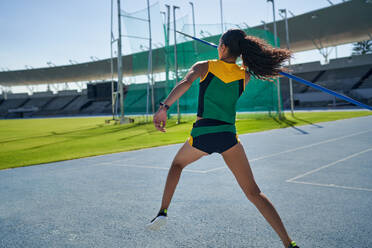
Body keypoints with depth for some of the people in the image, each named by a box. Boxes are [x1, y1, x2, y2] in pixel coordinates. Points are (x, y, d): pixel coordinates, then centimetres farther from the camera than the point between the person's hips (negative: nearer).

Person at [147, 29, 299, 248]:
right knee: (253, 192, 2)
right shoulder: (244, 75, 8)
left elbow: (185, 83, -16)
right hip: (228, 136, 1)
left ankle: (163, 211, 24)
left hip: (201, 135, -1)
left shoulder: (204, 67, 3)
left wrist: (164, 107, -24)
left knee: (177, 164, 31)